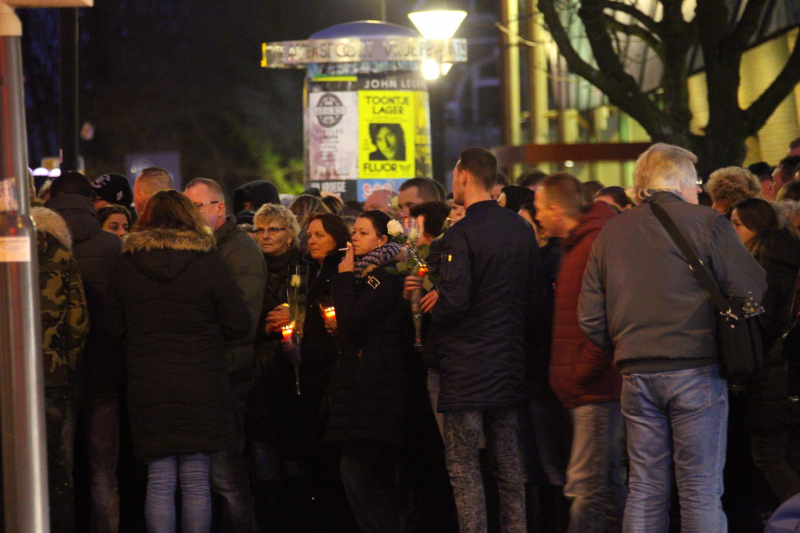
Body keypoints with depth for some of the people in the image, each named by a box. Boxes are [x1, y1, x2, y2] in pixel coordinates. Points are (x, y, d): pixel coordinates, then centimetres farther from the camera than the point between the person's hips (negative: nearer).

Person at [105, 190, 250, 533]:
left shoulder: (126, 264, 2)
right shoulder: (208, 262, -5)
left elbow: (115, 327, 9)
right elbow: (238, 325, -3)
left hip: (147, 388, 2)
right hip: (200, 387, -2)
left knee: (159, 482, 4)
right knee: (196, 483, 3)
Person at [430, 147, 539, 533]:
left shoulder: (461, 234, -16)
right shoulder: (521, 230, 6)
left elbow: (454, 301, -22)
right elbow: (532, 295, 11)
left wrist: (435, 306, -2)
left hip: (467, 367, -7)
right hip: (509, 363, 7)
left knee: (463, 464, -2)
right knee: (508, 461, 14)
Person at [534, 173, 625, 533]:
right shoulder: (576, 244, 18)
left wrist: (584, 370, -18)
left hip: (595, 387, -11)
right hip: (588, 386, 11)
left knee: (585, 485, -11)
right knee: (607, 483, 16)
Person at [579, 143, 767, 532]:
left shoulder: (612, 233, 10)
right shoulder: (707, 224, -4)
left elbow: (590, 318, 10)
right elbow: (751, 292, -9)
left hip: (636, 375, 4)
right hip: (696, 370, -4)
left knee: (644, 490, 9)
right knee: (701, 490, -2)